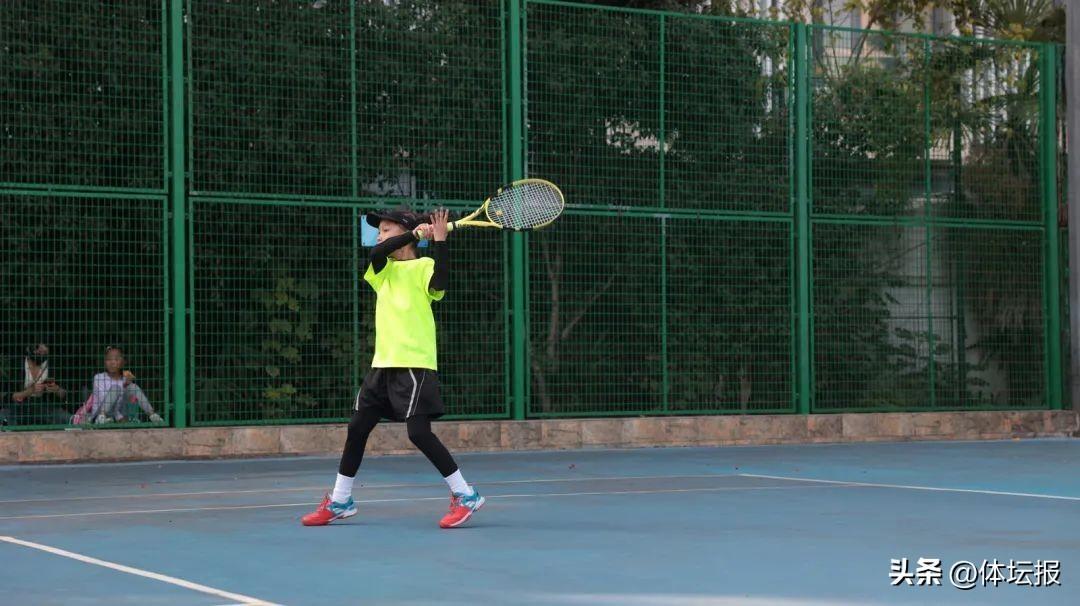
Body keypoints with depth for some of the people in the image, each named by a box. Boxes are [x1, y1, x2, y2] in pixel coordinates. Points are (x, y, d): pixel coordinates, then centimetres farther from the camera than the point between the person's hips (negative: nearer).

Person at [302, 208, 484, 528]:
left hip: (415, 364, -7)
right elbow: (377, 253, -8)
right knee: (357, 428, 9)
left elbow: (440, 282, -25)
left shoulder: (422, 267, -3)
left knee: (418, 432, -14)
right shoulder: (384, 270, 14)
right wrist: (416, 234, -17)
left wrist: (439, 240, -30)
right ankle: (340, 501, 22)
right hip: (383, 364, 7)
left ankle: (465, 495, -5)